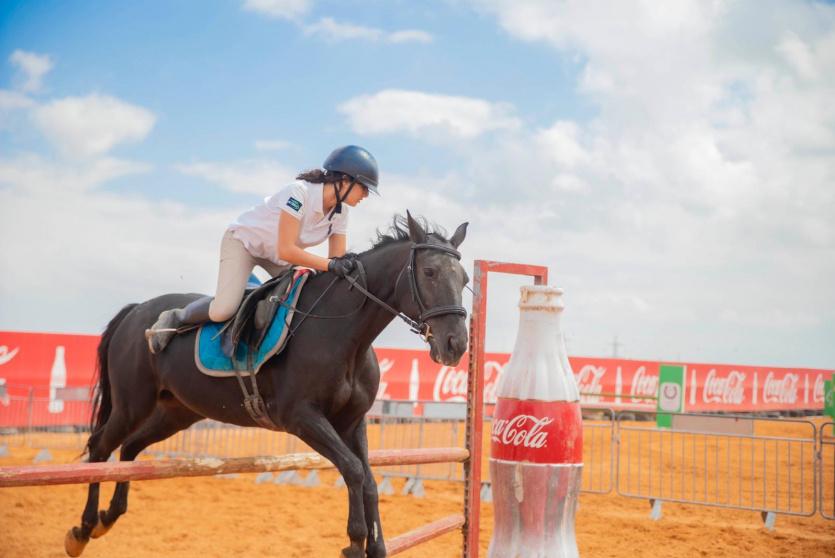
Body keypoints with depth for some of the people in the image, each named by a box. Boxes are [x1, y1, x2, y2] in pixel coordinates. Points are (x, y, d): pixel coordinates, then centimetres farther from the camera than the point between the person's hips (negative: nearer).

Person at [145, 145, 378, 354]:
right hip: (243, 240, -7)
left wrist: (343, 268, -28)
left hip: (275, 254, 7)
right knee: (223, 310, -26)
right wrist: (329, 264, -40)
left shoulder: (340, 211, -10)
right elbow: (285, 250, -36)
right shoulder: (300, 192, -32)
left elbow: (338, 260, -8)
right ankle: (176, 317, 3)